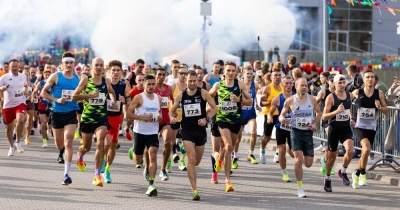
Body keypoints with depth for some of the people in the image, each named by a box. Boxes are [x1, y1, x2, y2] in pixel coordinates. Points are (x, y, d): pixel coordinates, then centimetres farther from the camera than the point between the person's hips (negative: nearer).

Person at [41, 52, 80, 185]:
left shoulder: (78, 79, 4)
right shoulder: (55, 77, -2)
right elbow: (43, 93, 0)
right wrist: (57, 100, -12)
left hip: (71, 113, 0)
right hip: (57, 112, 0)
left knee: (68, 142, -15)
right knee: (59, 145, 12)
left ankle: (66, 174, -15)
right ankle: (62, 153, 51)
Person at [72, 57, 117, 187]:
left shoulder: (107, 81, 4)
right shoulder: (86, 80, -6)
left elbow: (111, 92, 26)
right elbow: (74, 97, -10)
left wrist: (113, 101, 6)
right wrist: (90, 95, -20)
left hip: (102, 118, 1)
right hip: (87, 118, -1)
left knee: (100, 144, -18)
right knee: (87, 147, 14)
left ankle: (97, 175, -14)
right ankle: (79, 157, 52)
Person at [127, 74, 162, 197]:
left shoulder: (158, 98, 7)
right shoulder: (139, 98, -7)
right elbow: (128, 114, -10)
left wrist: (160, 117, 2)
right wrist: (143, 117, -21)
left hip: (153, 132, 2)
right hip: (140, 131, -2)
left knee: (153, 156, -16)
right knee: (138, 161, 11)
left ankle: (151, 185, -19)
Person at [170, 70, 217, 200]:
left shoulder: (203, 93, -2)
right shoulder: (181, 95, 1)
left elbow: (214, 108, 1)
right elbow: (172, 110, 10)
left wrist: (206, 118, -14)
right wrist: (172, 117, -13)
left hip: (200, 129, 1)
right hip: (187, 130, -1)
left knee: (197, 161, 12)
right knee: (191, 159, -15)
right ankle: (195, 190, -15)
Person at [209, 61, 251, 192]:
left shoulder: (240, 85, -2)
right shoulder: (218, 85, -1)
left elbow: (249, 101, 0)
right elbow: (208, 97, 15)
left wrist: (239, 99, -18)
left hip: (236, 119, 3)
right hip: (222, 119, -2)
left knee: (230, 148, 14)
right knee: (228, 146, -18)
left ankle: (219, 157, 47)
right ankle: (227, 180, -8)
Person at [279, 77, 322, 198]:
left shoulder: (312, 99, 0)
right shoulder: (290, 101, -6)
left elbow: (319, 113, 14)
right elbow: (281, 115, 2)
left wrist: (315, 123, -4)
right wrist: (283, 120, -21)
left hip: (308, 132, 3)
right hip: (296, 132, -3)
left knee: (308, 164, 4)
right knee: (298, 161, -14)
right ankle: (300, 188, -2)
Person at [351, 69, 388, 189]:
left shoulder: (379, 93, 0)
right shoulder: (357, 92, -4)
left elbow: (386, 111, 5)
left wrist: (379, 107, -15)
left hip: (371, 128, 3)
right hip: (359, 126, -3)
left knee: (365, 153, 11)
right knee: (367, 149, -25)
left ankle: (357, 174, 34)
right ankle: (362, 174, -8)